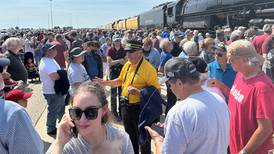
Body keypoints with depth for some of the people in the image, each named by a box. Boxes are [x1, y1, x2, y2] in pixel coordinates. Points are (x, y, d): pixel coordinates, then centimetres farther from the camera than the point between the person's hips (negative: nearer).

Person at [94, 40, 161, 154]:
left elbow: (156, 90, -21)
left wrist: (138, 92, -31)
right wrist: (104, 82, 8)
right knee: (130, 135, 23)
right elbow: (120, 80, 19)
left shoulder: (148, 68, -20)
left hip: (139, 107, -7)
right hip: (126, 105, 7)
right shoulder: (127, 65, 4)